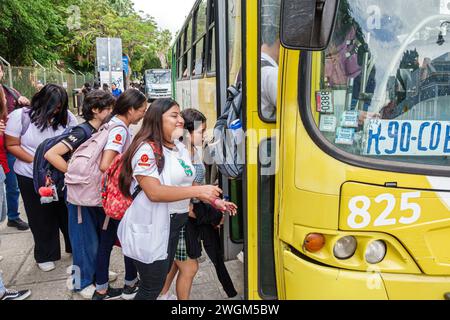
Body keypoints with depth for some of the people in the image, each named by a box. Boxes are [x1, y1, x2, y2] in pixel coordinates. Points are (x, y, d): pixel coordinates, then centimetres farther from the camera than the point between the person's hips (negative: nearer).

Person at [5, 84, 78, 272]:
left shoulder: (66, 117, -7)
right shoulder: (20, 116, -11)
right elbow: (12, 145, -8)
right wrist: (35, 161, -19)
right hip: (32, 177, -1)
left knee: (67, 212, 12)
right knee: (41, 217, 12)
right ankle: (45, 256, 32)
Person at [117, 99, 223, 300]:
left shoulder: (180, 148, 8)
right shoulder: (146, 149, -19)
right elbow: (154, 192, -29)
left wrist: (213, 200, 7)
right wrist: (198, 191, -28)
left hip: (174, 225, 8)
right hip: (150, 229, -8)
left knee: (162, 278, 22)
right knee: (151, 288, 6)